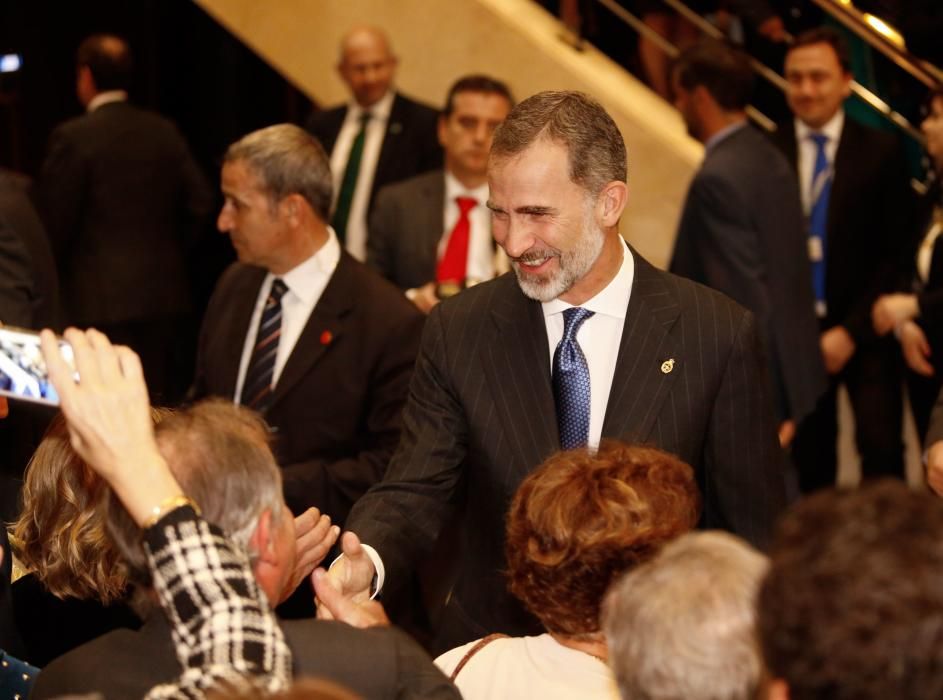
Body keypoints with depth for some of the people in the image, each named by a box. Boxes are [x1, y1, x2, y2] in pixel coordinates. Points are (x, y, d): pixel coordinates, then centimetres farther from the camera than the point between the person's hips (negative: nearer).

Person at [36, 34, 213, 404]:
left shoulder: (73, 137, -9)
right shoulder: (165, 132, 6)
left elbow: (53, 222, -8)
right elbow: (199, 203, 6)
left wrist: (53, 276, 7)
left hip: (100, 301, -5)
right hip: (165, 293, 5)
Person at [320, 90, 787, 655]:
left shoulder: (719, 335, -4)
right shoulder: (459, 332, 2)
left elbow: (754, 528, 1)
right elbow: (416, 491, -2)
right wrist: (365, 561, -23)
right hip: (489, 648, 2)